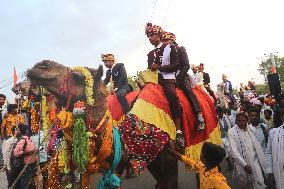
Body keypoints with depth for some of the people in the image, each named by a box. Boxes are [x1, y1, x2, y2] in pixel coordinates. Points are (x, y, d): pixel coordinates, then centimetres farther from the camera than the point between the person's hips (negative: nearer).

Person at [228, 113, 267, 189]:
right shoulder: (231, 132, -15)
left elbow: (258, 146, 6)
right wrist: (245, 164, -18)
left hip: (255, 161, 2)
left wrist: (263, 160, 7)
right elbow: (234, 151, -17)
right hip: (242, 163, -2)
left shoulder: (252, 128, -1)